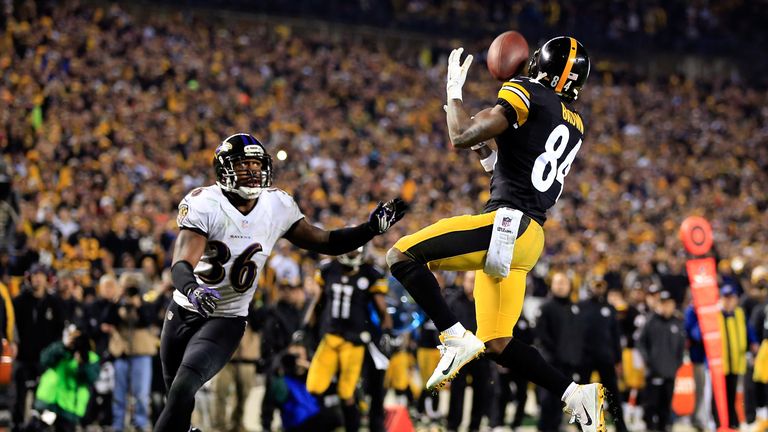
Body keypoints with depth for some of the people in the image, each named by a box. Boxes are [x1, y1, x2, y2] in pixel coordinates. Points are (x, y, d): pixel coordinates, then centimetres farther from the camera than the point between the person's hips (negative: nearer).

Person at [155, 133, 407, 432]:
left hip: (226, 321, 0)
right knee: (176, 392, 14)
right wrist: (191, 290, -53)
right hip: (183, 312, 0)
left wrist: (372, 228, -12)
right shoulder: (203, 204, -19)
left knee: (183, 389, -21)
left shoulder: (277, 207, -7)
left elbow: (325, 243, 2)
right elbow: (182, 264, -30)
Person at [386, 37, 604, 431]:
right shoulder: (574, 125, 19)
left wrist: (454, 91, 3)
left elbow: (463, 137, -12)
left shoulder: (527, 95, -5)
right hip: (529, 236, 9)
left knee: (402, 255, -11)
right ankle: (575, 394, 6)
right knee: (497, 345, 13)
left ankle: (456, 338, -16)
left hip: (507, 226, -9)